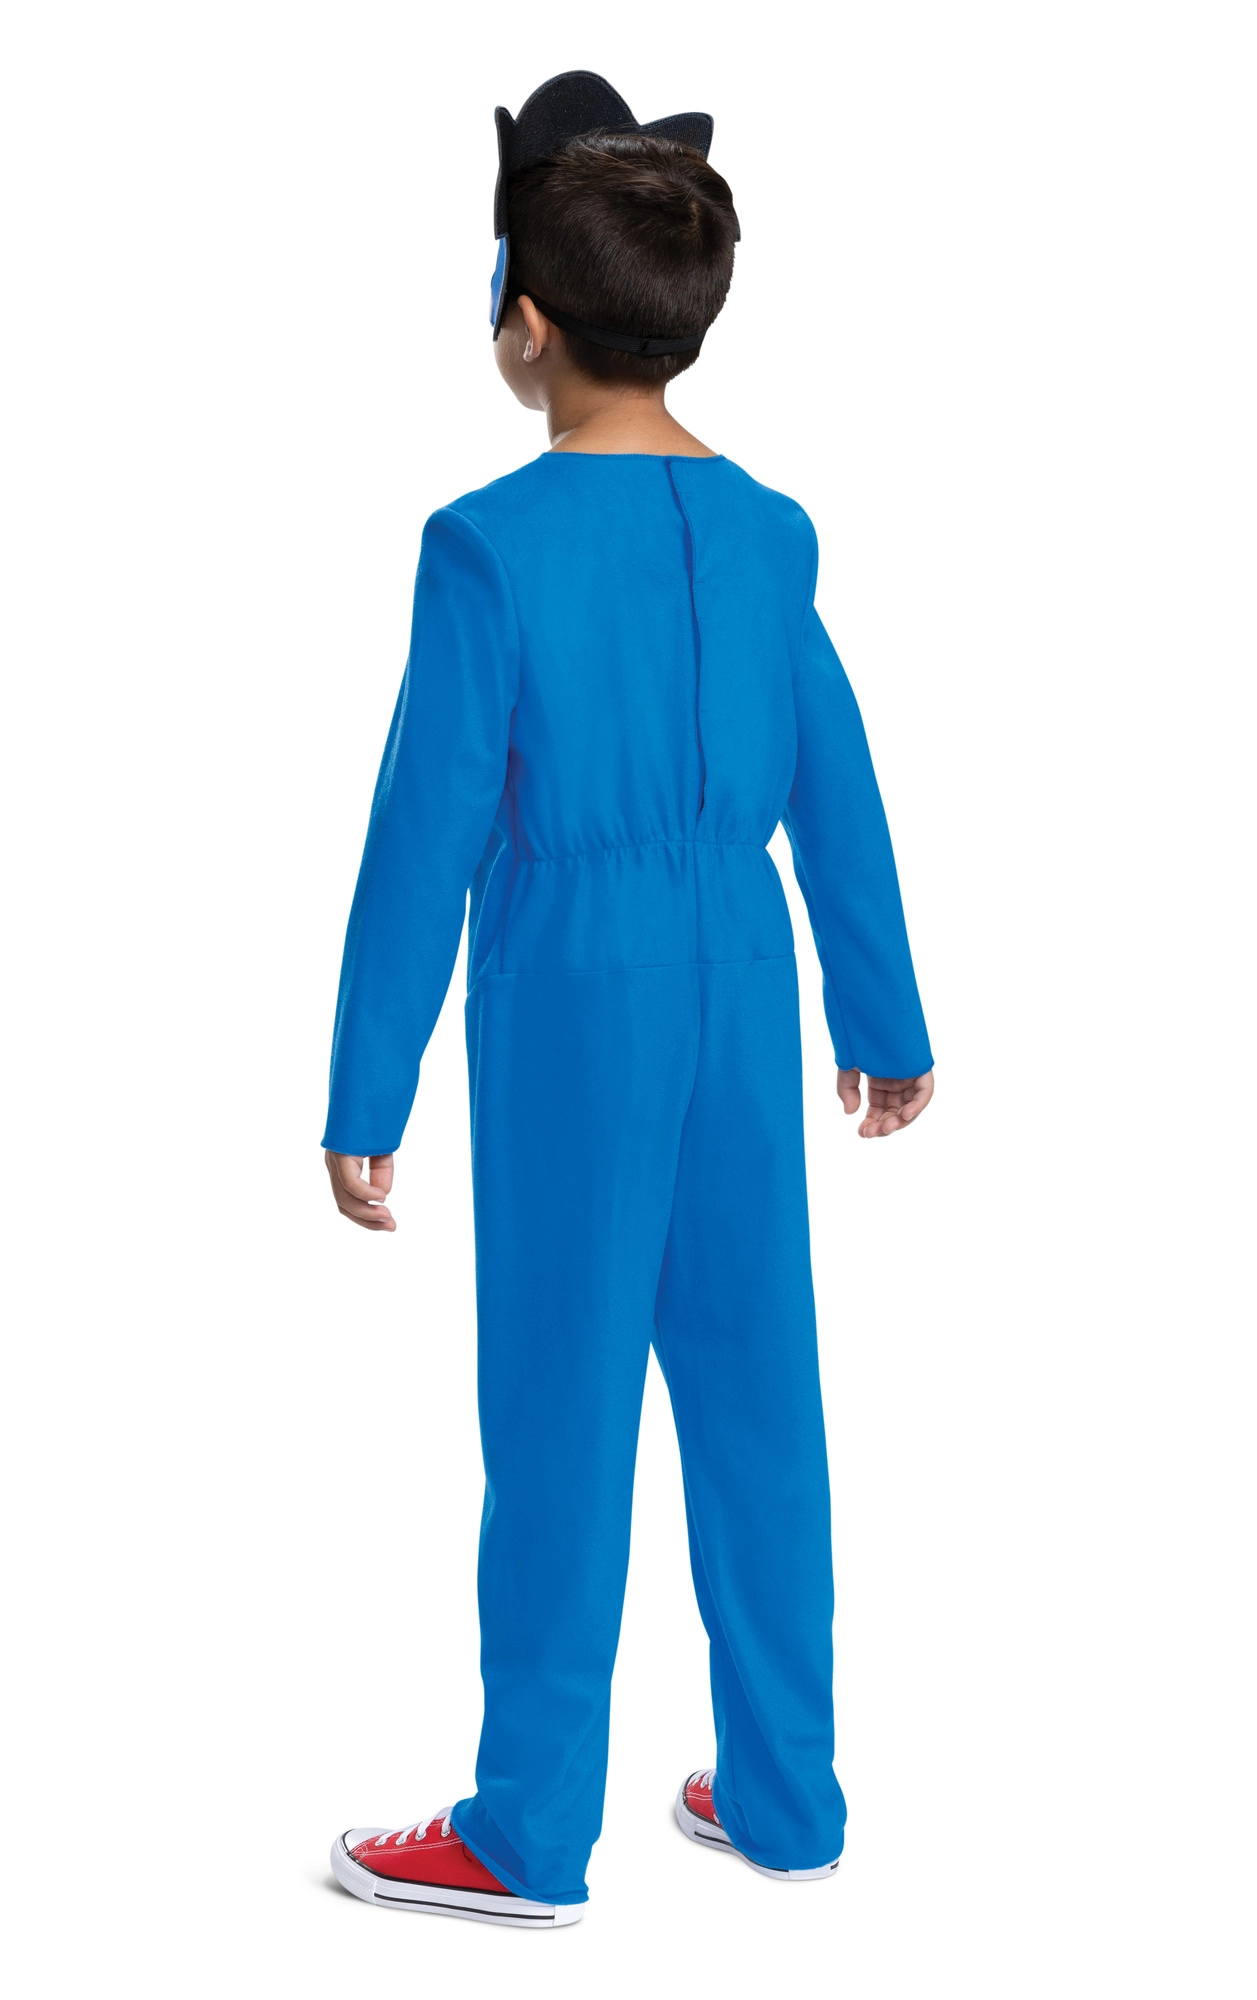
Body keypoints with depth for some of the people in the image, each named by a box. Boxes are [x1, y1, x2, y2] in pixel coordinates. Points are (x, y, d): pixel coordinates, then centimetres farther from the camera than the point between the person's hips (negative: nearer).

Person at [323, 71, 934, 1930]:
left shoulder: (489, 545, -14)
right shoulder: (767, 534, 2)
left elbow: (428, 839, -13)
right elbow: (841, 801, 8)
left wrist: (366, 1100, -7)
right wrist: (889, 1026, 19)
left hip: (574, 1004, -5)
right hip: (740, 988, 5)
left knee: (561, 1399, 5)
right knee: (752, 1382, 13)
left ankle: (530, 1834, 18)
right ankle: (784, 1795, 26)